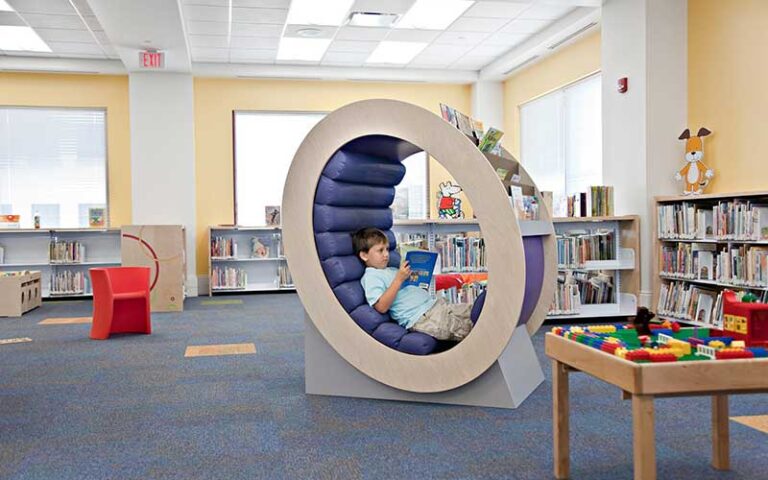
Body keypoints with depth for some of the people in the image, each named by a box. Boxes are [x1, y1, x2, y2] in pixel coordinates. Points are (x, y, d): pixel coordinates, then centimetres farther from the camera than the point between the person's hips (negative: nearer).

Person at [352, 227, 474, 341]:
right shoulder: (370, 276, -2)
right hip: (420, 318, -9)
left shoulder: (391, 270, 26)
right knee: (464, 328, -24)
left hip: (434, 304, 9)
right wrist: (399, 279, -17)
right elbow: (381, 307, -16)